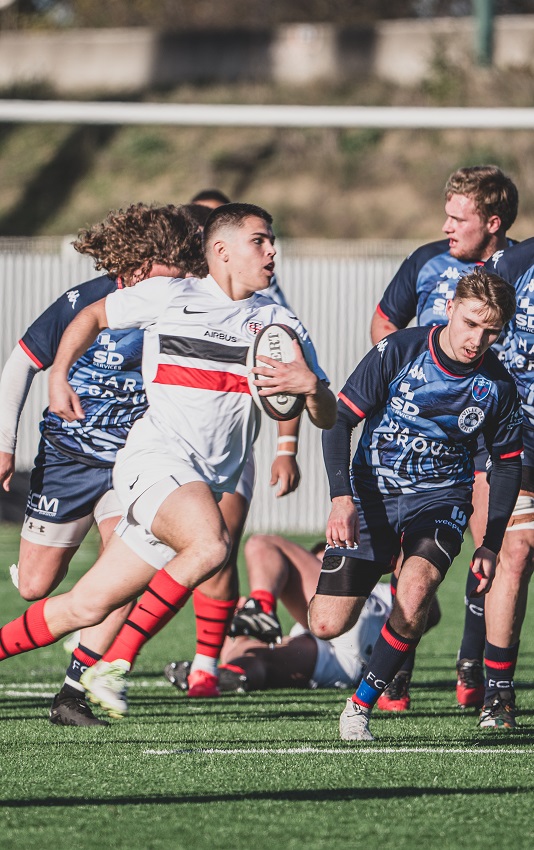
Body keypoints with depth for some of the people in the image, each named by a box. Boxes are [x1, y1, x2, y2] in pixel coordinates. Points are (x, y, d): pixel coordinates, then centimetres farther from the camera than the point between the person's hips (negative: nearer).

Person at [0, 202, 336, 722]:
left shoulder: (280, 324, 12)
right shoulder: (169, 297, 3)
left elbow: (326, 418, 11)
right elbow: (92, 316, 19)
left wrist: (311, 385, -11)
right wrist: (58, 379, 8)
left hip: (209, 484, 5)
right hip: (156, 460, -5)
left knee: (88, 606, 4)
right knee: (210, 544, -34)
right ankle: (114, 665, -26)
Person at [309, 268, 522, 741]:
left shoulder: (497, 386, -8)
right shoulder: (398, 352, -15)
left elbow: (508, 462, 7)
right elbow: (339, 420, -8)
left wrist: (491, 545, 0)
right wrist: (341, 497, -21)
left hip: (441, 495, 0)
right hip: (372, 493, 0)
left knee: (415, 589, -32)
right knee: (327, 626, -7)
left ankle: (362, 705, -13)